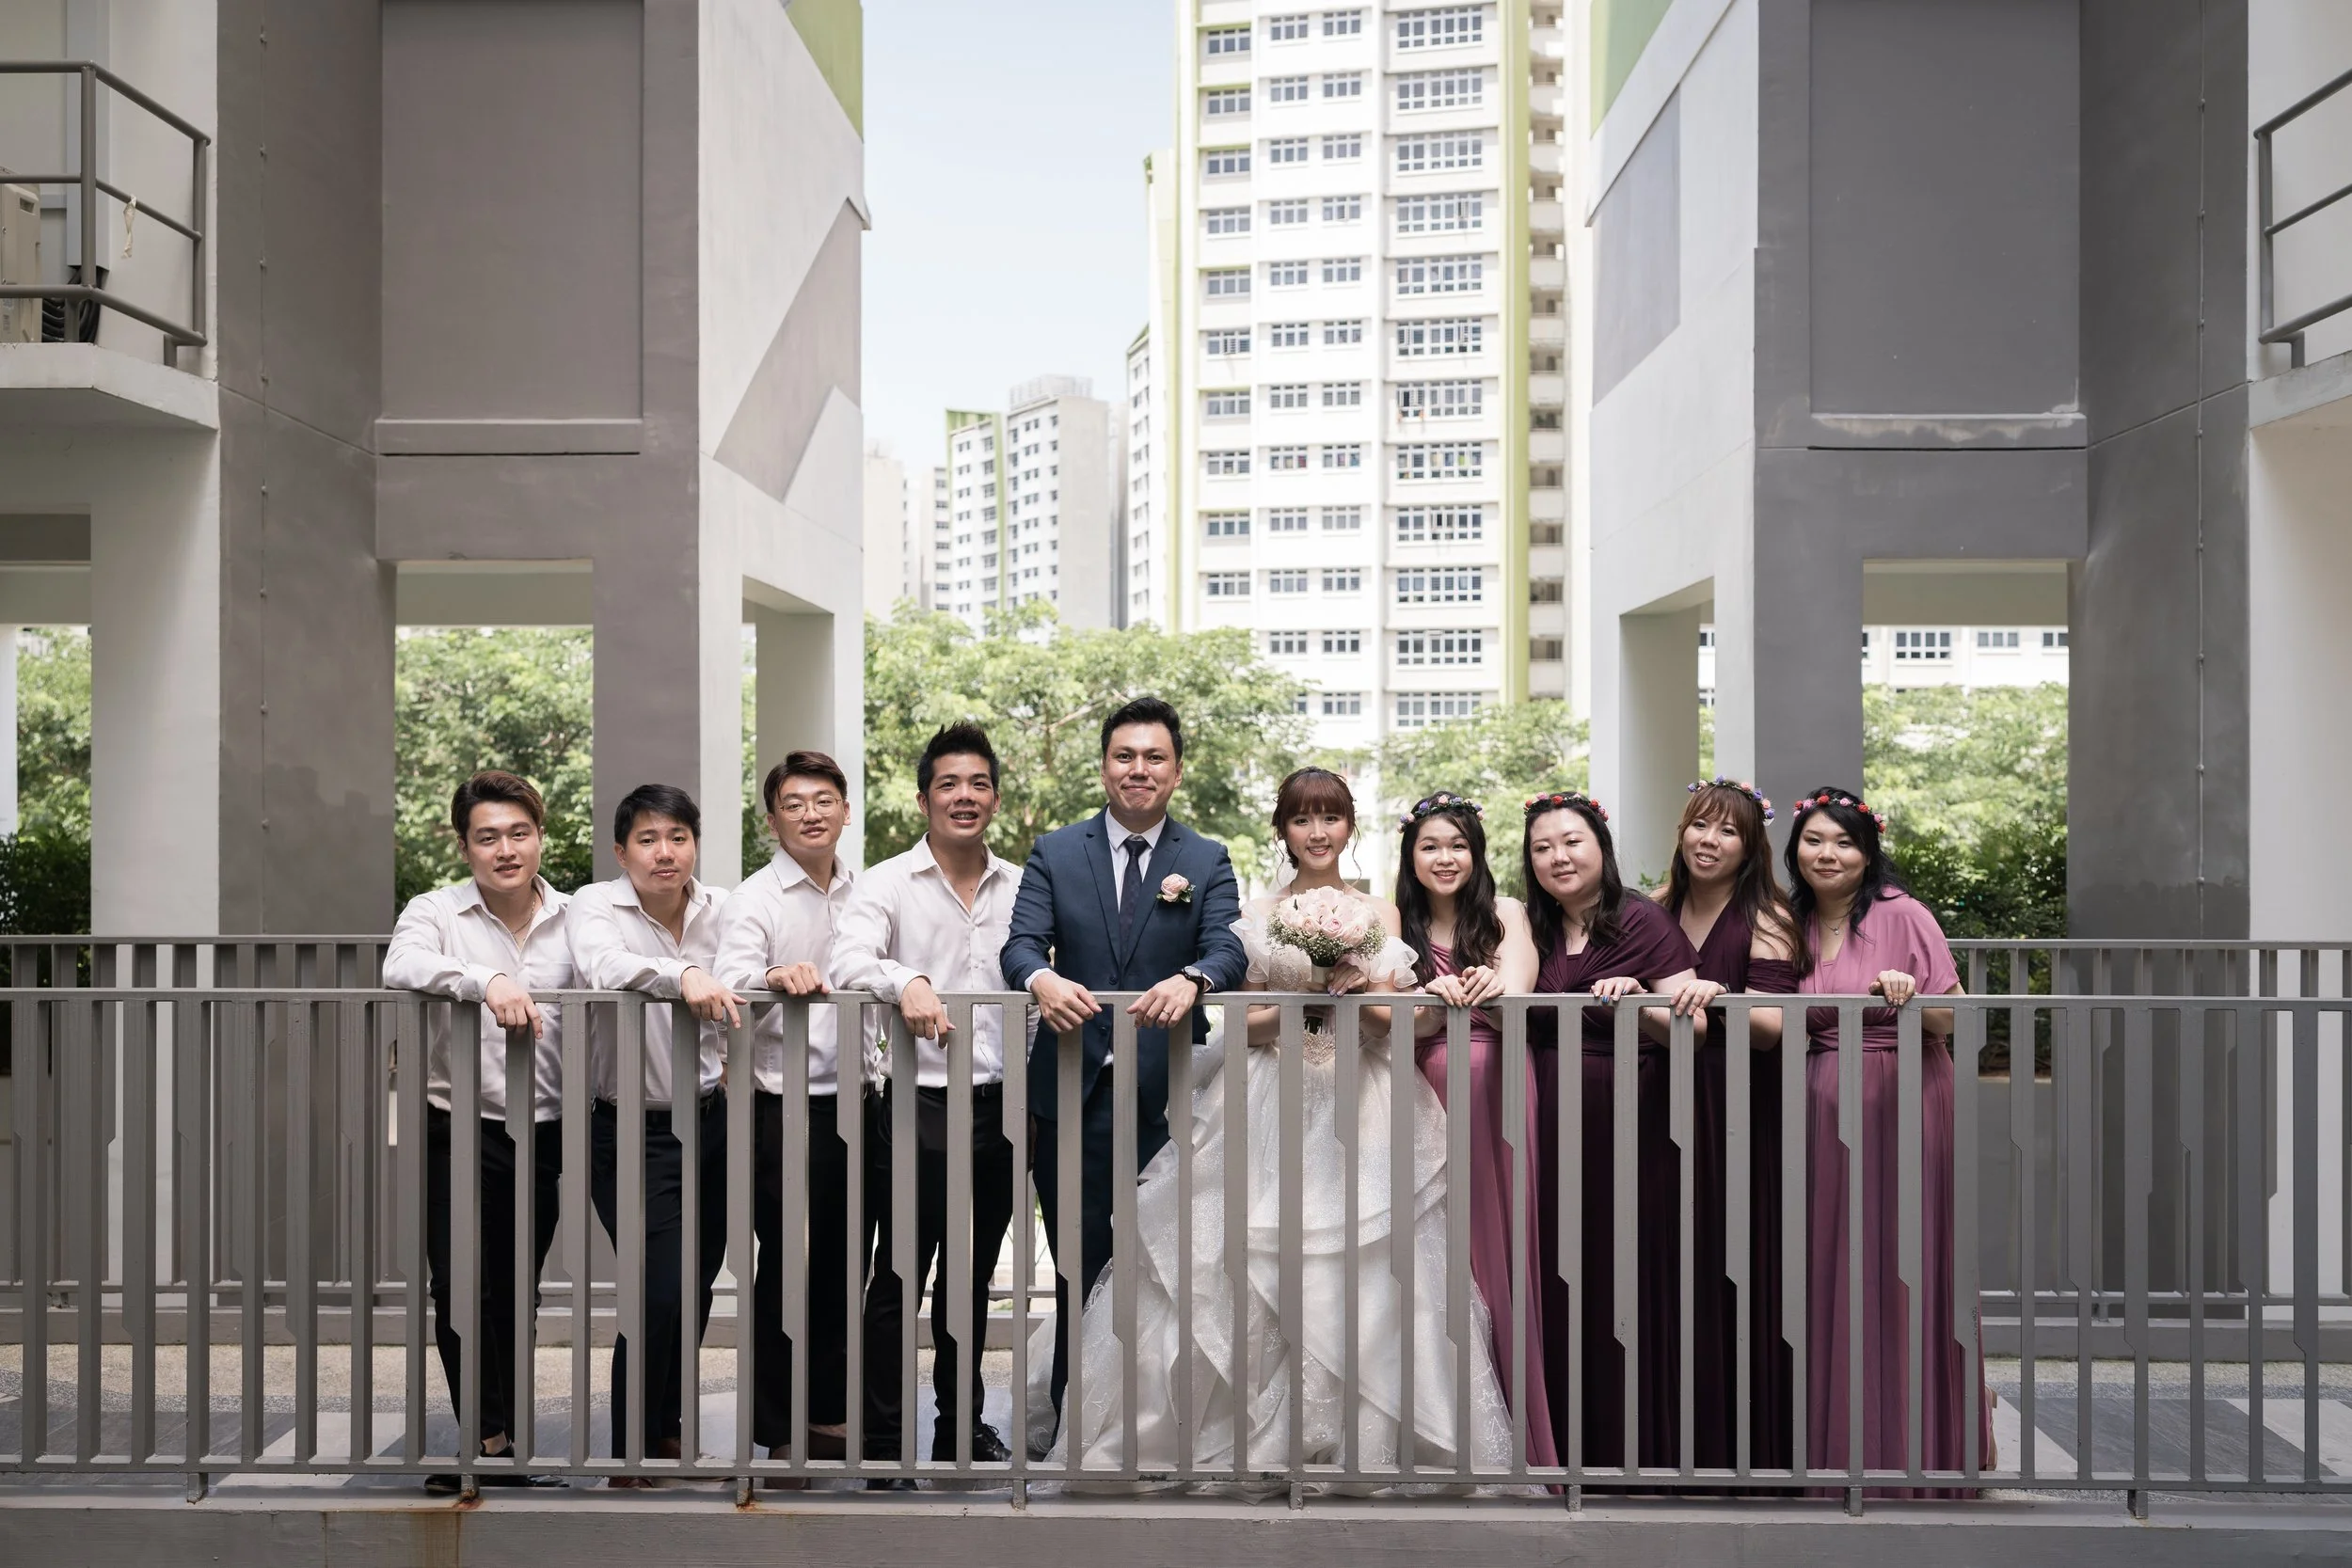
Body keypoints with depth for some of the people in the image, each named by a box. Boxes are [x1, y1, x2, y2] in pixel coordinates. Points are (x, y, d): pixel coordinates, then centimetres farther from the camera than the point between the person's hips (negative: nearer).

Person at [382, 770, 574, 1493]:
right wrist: (485, 980, -36)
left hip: (542, 1131, 3)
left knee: (517, 1294, 11)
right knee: (462, 1285, -7)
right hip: (459, 1129, -2)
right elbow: (401, 967, -22)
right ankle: (488, 1440, 3)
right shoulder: (436, 912, -1)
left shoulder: (570, 918, 8)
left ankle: (500, 1445, 23)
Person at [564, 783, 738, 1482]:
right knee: (660, 1293, -10)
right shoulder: (595, 905, -10)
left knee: (697, 1289, 14)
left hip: (709, 1121, 5)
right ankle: (630, 1457, 9)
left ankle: (666, 1429, 36)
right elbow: (601, 965, -31)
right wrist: (681, 975, -47)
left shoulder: (719, 908, 3)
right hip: (632, 1132, -5)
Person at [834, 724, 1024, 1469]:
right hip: (918, 1106, -4)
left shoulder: (1020, 888, 9)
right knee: (898, 1280, 2)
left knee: (971, 1281, 16)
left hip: (996, 1107, 4)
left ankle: (961, 1427, 30)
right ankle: (881, 1436, 16)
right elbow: (849, 962, -19)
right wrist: (907, 980, -40)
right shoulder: (889, 883, -4)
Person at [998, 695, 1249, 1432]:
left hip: (1167, 1093, 0)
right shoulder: (1054, 853, 7)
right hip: (1074, 1090, 0)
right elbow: (1022, 943, -6)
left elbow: (1228, 950, -9)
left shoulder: (1208, 863, 5)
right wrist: (1042, 979, -30)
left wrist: (1190, 980, -33)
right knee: (1079, 1262, 7)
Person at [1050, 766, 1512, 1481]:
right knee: (1263, 1270, -7)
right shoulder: (1257, 916, 8)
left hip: (1361, 1102, 1)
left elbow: (1391, 1019, 7)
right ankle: (1263, 1436, 4)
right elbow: (1244, 1019, 4)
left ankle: (1361, 1439, 6)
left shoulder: (1379, 914, 11)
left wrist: (1356, 994, -12)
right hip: (1276, 1106, -1)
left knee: (1361, 1274, -4)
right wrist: (1303, 1003, -13)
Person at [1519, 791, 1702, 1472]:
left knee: (1620, 1276, -1)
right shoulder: (1533, 928, 13)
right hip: (1548, 1120, 5)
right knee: (1557, 1276, 7)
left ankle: (1631, 1446, 13)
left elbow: (1691, 1026, -10)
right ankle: (1561, 1440, 19)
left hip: (1624, 1118, -5)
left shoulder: (1643, 921, -4)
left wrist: (1638, 1004, -27)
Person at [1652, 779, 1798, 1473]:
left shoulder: (1765, 920, -2)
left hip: (1739, 1115, -4)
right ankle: (1676, 1438, 15)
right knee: (1670, 1270, 3)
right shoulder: (1656, 913, 11)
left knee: (1735, 1273, -2)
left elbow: (1773, 1030, -11)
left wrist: (1720, 997, -28)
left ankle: (1746, 1447, 10)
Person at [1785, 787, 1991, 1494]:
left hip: (1901, 1105, -4)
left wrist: (1909, 998, -24)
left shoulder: (1903, 916, -4)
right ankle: (1834, 1443, 17)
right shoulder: (1791, 925, 10)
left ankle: (1912, 1446, 10)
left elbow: (1952, 1021, -5)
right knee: (1827, 1273, 6)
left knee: (1898, 1267, -2)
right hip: (1821, 1111, 4)